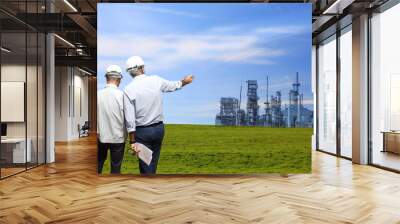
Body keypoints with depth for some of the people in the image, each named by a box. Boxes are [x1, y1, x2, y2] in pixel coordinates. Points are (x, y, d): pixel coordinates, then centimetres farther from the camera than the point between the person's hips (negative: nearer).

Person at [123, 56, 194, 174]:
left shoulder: (128, 90, -12)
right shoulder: (156, 80, -3)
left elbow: (130, 119, -14)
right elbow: (173, 85, 17)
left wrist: (133, 141, -9)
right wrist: (184, 81, 39)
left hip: (142, 131, -3)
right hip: (159, 128, 4)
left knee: (145, 165, 5)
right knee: (153, 161, 20)